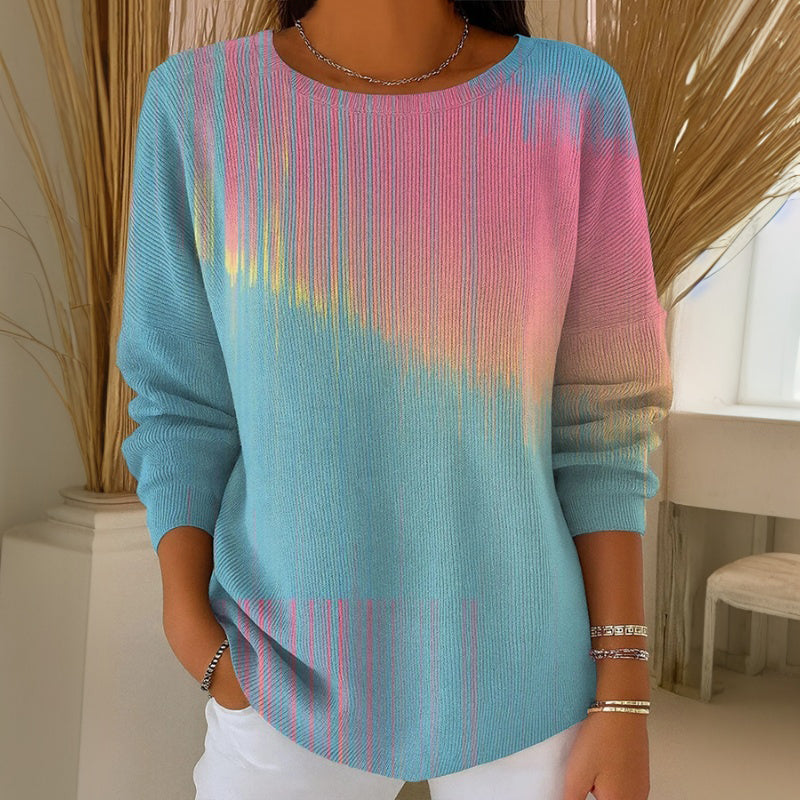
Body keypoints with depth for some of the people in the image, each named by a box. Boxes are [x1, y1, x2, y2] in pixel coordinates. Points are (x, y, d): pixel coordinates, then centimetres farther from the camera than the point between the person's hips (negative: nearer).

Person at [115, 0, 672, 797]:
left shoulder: (574, 103, -7)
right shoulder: (199, 105, -6)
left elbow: (599, 419, -4)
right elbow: (184, 404, 0)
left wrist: (626, 698, -5)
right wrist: (190, 634, -9)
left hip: (516, 674, 1)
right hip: (298, 682, 1)